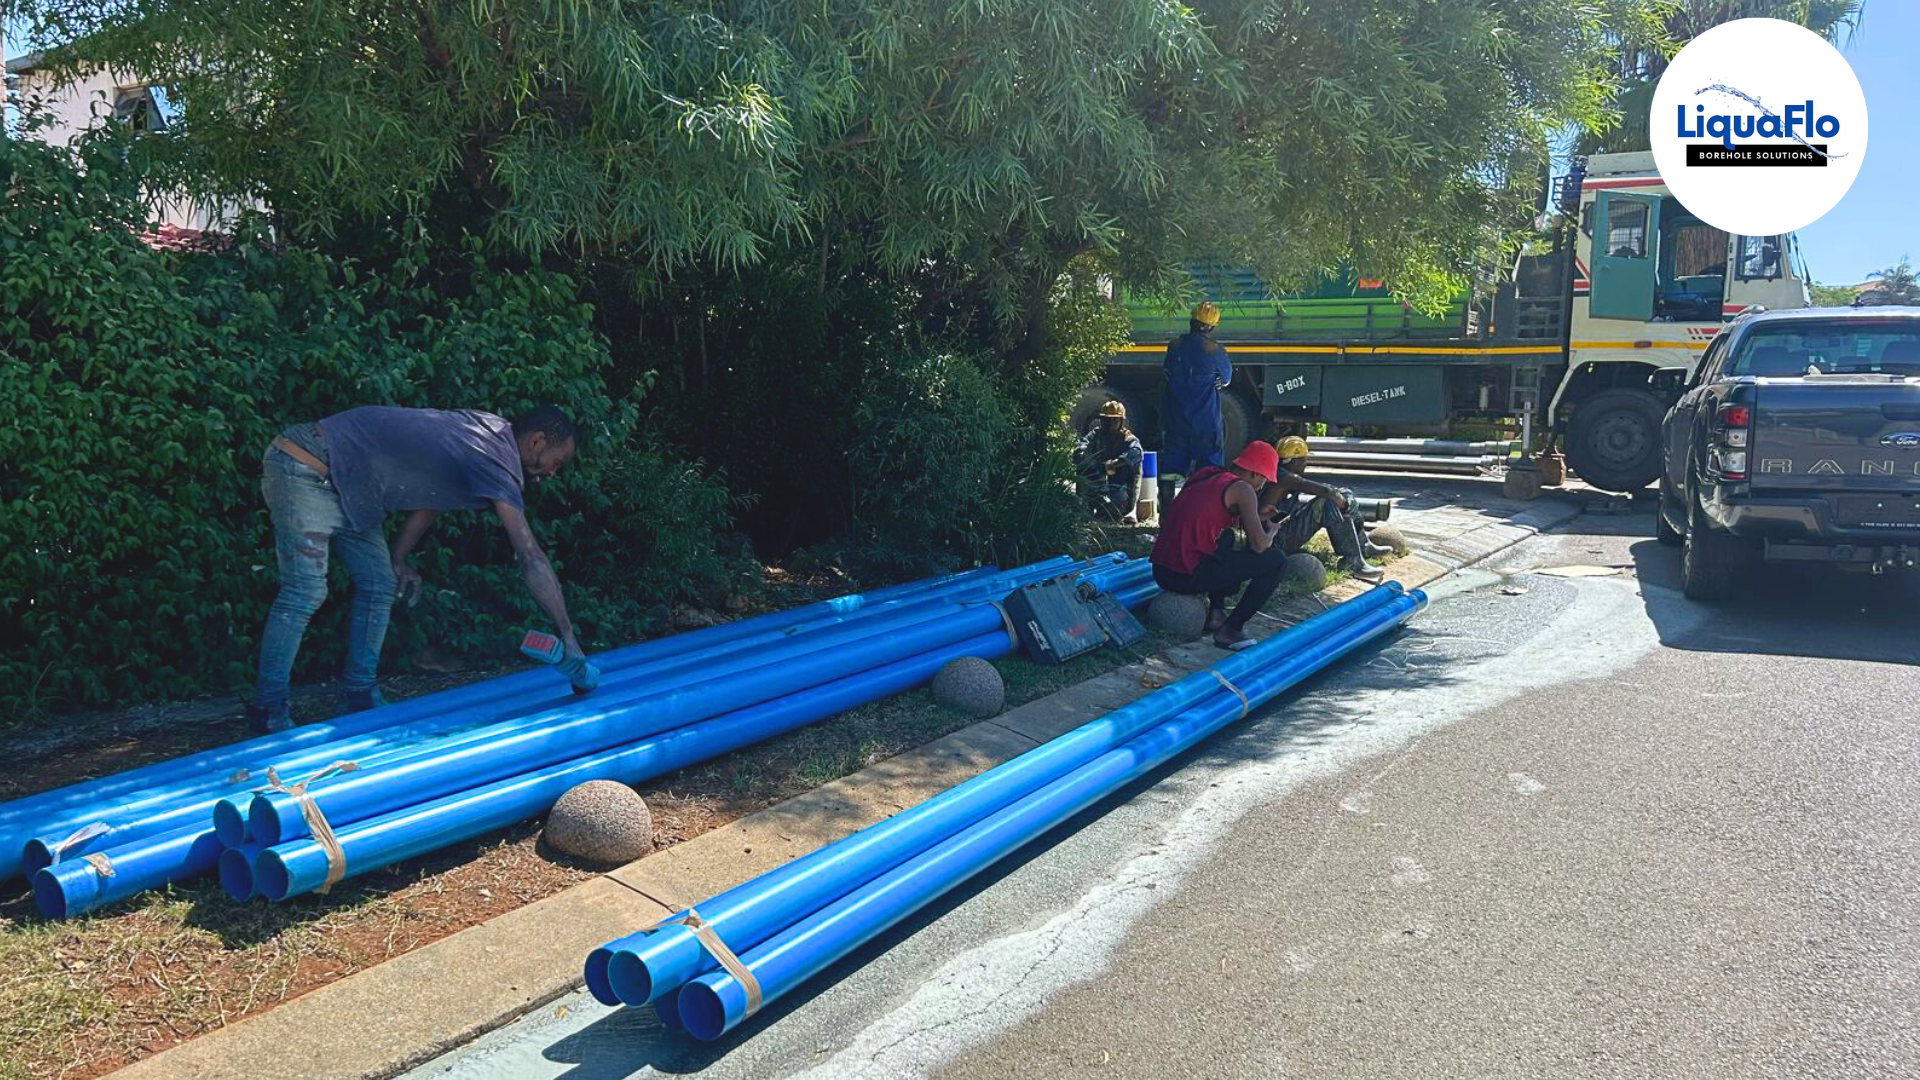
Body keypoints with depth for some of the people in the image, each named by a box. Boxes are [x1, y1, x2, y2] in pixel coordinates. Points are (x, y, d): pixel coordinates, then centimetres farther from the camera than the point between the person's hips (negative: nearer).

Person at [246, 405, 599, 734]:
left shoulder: (487, 432, 5)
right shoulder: (495, 462, -24)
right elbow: (531, 557, -27)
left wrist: (398, 558, 11)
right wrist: (569, 638, -25)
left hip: (340, 485, 10)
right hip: (304, 468, -10)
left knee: (379, 586, 7)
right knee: (305, 593, -13)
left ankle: (360, 699, 14)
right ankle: (266, 715, -5)